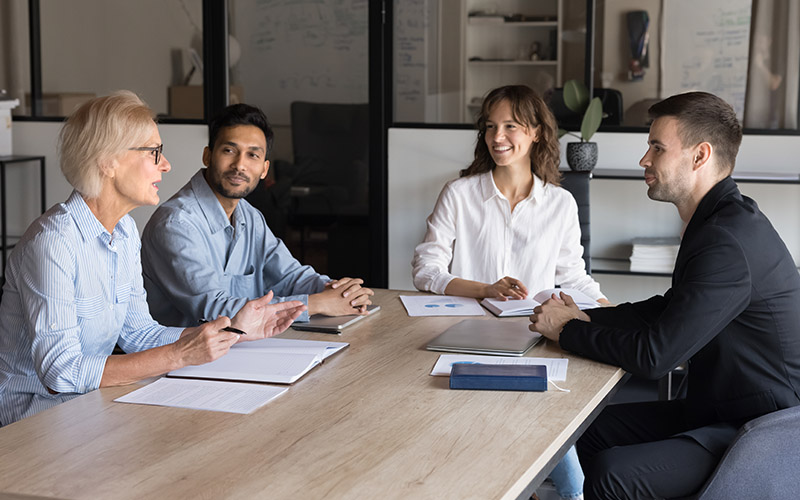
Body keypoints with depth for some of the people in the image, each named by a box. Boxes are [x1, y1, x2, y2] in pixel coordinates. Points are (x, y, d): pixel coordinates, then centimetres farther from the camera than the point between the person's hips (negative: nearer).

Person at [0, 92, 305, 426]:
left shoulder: (125, 231, 6)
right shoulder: (52, 242, -22)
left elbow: (138, 335, 9)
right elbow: (60, 375, -28)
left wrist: (234, 330, 1)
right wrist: (179, 355, -29)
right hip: (34, 412, -7)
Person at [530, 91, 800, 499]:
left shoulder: (729, 243, -26)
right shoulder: (719, 221, 9)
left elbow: (653, 355, -26)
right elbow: (668, 308, 20)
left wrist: (567, 331, -10)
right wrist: (585, 318, 6)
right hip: (720, 406, 11)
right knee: (590, 429, 10)